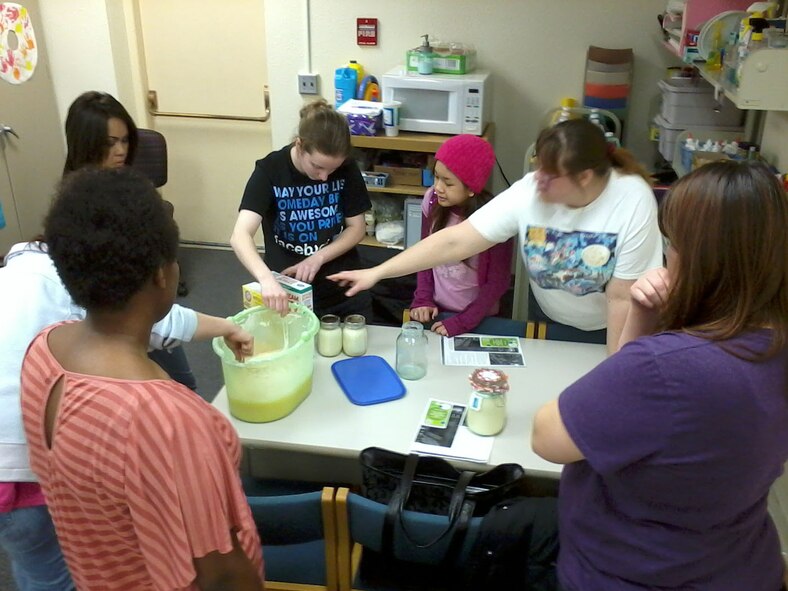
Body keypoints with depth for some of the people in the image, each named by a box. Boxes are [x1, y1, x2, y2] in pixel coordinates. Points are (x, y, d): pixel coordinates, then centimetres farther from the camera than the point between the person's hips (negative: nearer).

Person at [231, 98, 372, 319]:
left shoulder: (346, 169, -10)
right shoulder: (269, 170, -18)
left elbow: (357, 228, -2)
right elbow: (240, 236, -28)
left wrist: (317, 258, -18)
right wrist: (267, 279, -46)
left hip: (345, 290, 3)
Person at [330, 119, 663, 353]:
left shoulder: (632, 202, -31)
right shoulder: (528, 192, -25)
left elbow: (623, 298, -26)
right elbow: (454, 241, -27)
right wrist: (377, 272, -30)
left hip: (611, 330, -2)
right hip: (547, 319, 3)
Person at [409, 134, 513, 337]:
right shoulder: (432, 201, -12)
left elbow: (498, 282, -14)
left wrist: (462, 322, -15)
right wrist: (423, 299, -6)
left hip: (477, 319, -3)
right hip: (435, 311, 3)